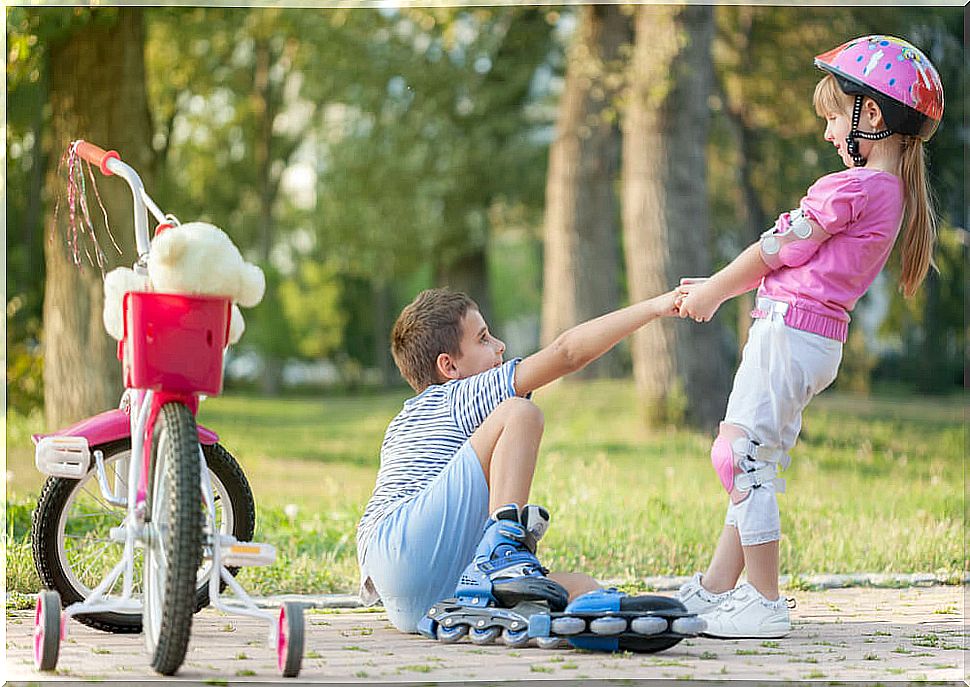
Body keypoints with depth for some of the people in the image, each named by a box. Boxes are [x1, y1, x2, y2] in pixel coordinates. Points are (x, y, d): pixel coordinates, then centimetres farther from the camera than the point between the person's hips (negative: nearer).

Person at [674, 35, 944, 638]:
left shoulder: (851, 187, -16)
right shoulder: (894, 193, 14)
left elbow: (776, 252, -9)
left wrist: (713, 293, 6)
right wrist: (720, 287, 21)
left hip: (789, 330, -10)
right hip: (822, 338, 10)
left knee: (743, 460, -7)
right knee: (751, 464, 15)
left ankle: (765, 604, -4)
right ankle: (716, 589, 23)